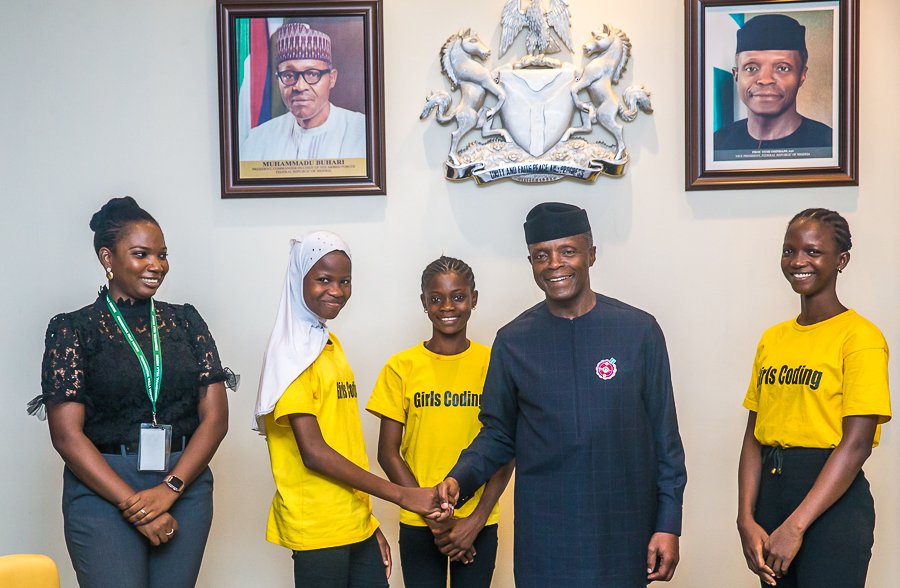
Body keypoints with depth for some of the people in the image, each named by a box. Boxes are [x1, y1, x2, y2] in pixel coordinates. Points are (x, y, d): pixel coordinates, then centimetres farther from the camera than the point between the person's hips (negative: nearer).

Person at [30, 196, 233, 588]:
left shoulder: (185, 321, 8)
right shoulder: (73, 329, 0)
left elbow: (215, 417, 2)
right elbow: (66, 434, -7)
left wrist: (168, 489, -11)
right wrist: (133, 505, -13)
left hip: (185, 484, 3)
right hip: (103, 491, -3)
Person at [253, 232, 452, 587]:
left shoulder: (330, 344, 12)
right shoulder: (292, 352, -11)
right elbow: (314, 452, -17)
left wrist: (370, 523, 13)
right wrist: (400, 494, -16)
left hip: (356, 524, 7)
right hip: (317, 529, -7)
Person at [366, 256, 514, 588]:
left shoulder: (493, 363, -2)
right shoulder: (401, 367, -3)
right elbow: (388, 452, -2)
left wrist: (476, 520, -9)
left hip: (479, 522, 0)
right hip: (418, 523, 0)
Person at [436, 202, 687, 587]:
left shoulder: (638, 330, -2)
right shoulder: (513, 341, 1)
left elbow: (664, 433, 1)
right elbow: (498, 434, 7)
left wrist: (669, 523, -1)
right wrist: (459, 479, -11)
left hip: (624, 531, 0)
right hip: (544, 538, 1)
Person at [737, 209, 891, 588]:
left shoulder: (859, 336, -9)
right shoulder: (772, 339, 9)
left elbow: (856, 443, -16)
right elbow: (754, 436, 7)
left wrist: (794, 526, -18)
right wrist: (746, 519, -4)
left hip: (833, 501, -6)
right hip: (771, 490, 6)